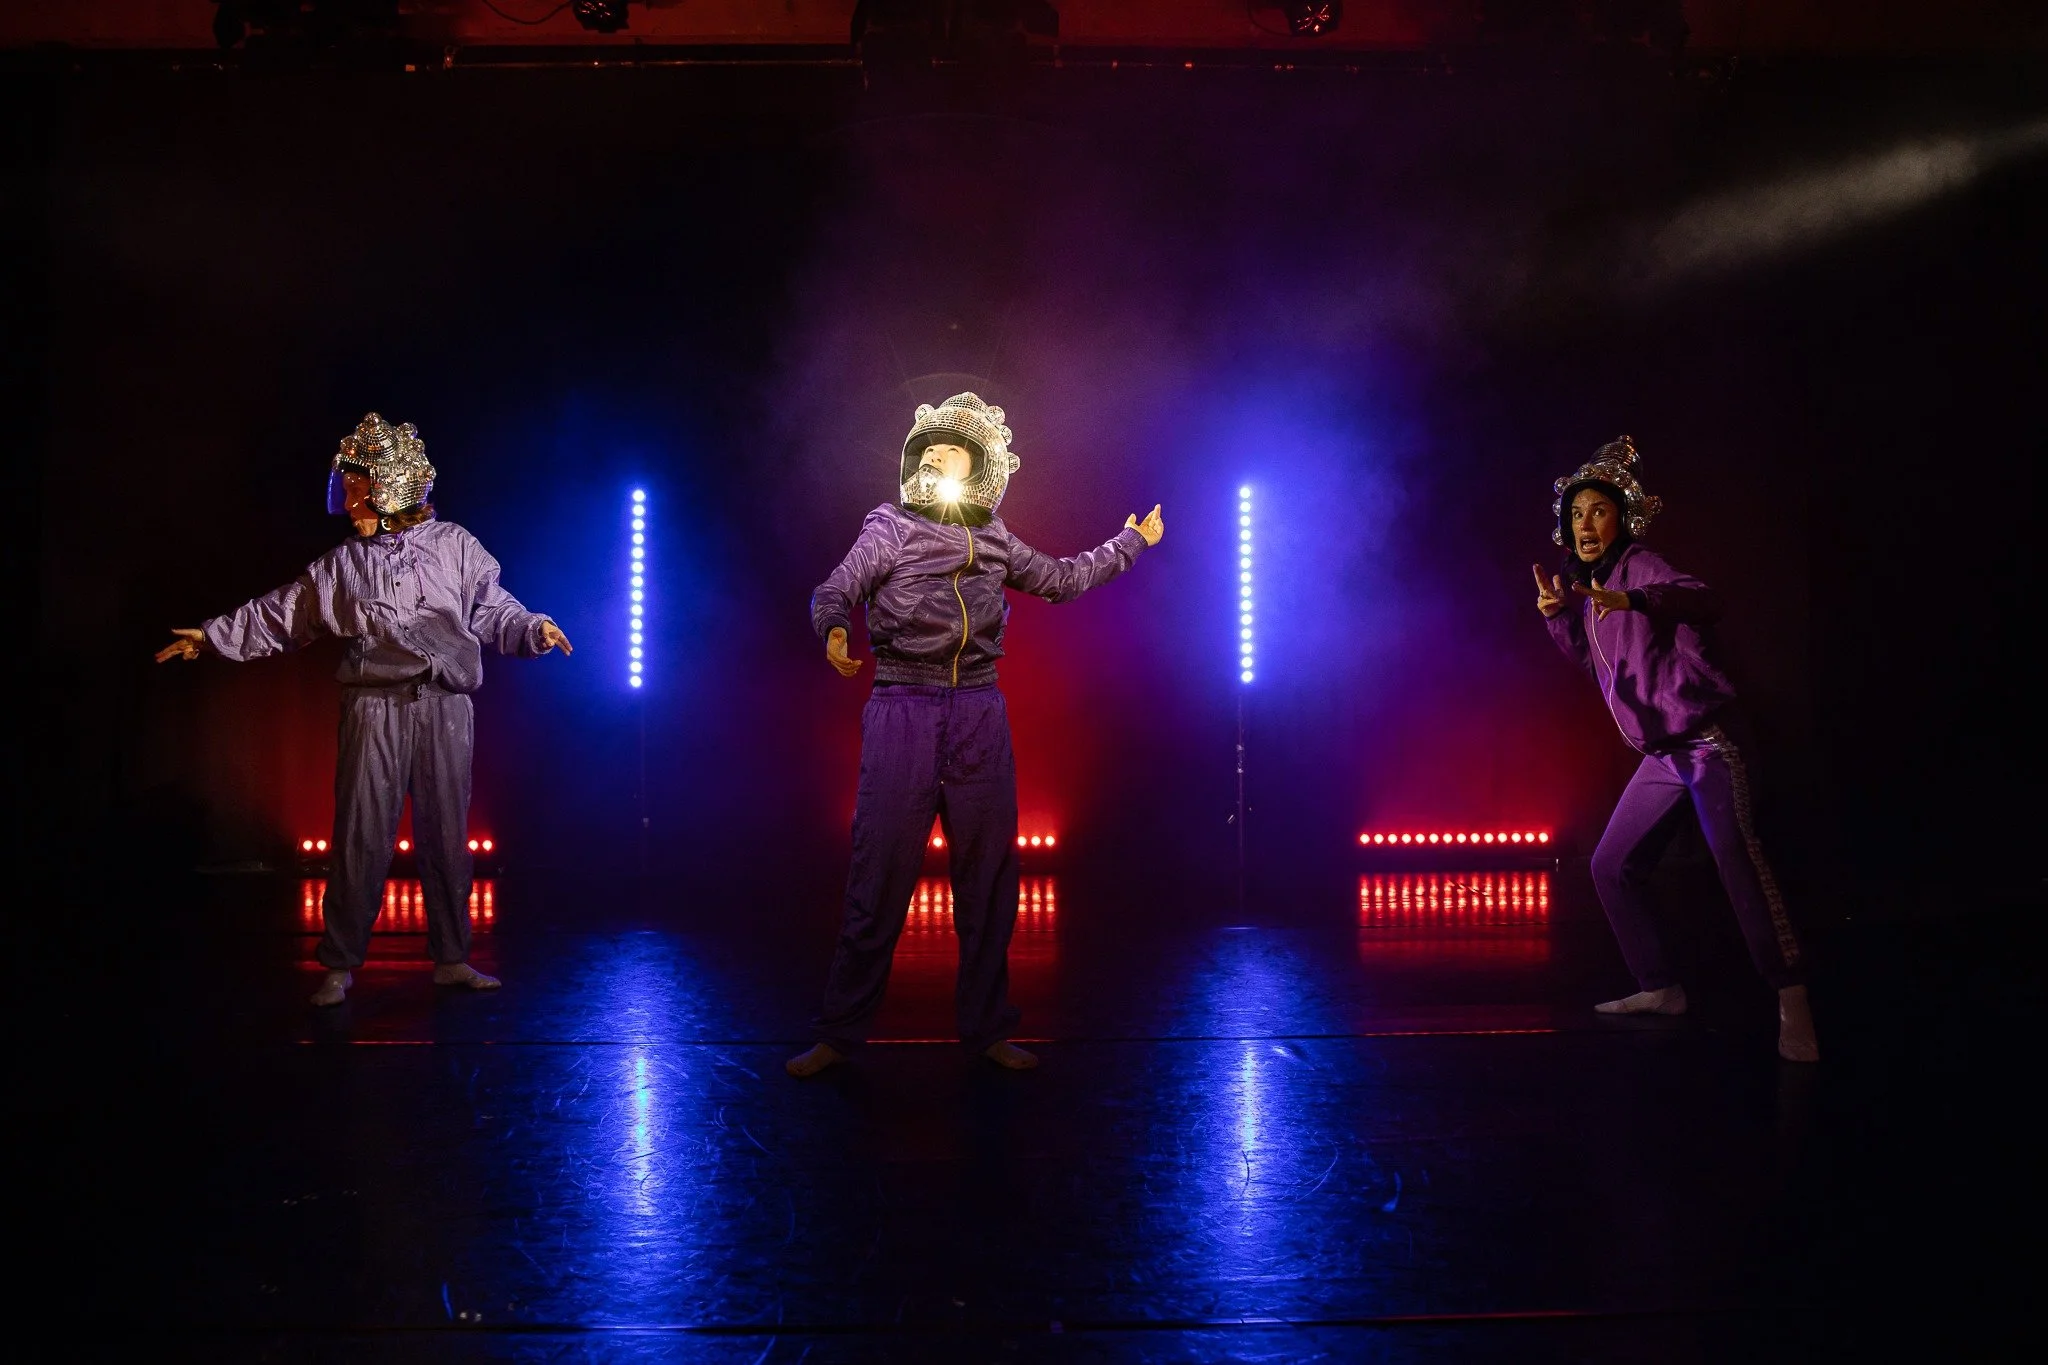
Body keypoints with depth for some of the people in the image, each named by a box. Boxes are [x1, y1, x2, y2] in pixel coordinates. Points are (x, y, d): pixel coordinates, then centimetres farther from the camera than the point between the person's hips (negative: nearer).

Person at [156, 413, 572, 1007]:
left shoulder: (453, 545, 8)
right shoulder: (341, 563, 13)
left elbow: (494, 609, 6)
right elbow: (279, 614, 20)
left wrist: (534, 629, -11)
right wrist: (214, 635, 20)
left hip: (446, 707, 0)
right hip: (376, 707, 1)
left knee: (445, 833, 4)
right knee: (361, 834, -2)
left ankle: (452, 958, 15)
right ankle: (340, 965, 8)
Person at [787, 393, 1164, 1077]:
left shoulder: (993, 539, 15)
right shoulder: (889, 527, 4)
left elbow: (1063, 578, 29)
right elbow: (835, 591, -10)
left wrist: (1132, 541, 35)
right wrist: (834, 632, -33)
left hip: (979, 713, 4)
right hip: (902, 712, -4)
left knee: (988, 878, 6)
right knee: (880, 875, -5)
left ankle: (985, 1028, 19)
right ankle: (839, 1033, 8)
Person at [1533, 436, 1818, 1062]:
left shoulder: (1638, 565, -11)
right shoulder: (1586, 582, 13)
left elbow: (1702, 600, -30)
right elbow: (1588, 655, 26)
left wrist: (1632, 601, -47)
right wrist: (1557, 614, 8)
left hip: (1704, 740, -9)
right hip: (1660, 756, 9)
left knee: (1734, 850, -29)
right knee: (1611, 866, 10)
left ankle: (1791, 999, -29)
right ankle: (1660, 987, 20)